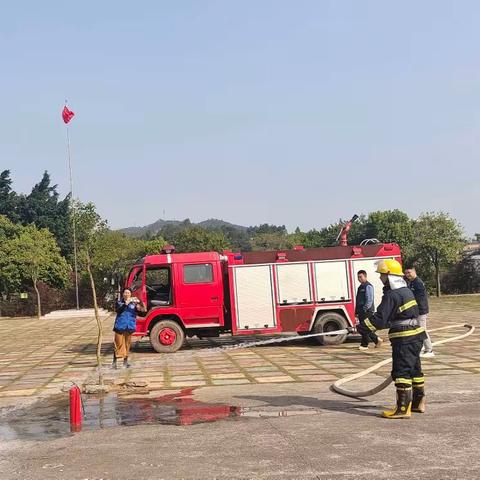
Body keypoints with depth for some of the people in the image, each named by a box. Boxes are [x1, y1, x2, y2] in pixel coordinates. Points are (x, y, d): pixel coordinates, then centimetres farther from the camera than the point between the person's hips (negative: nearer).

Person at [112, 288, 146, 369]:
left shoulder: (134, 303, 3)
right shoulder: (119, 302, 3)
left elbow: (142, 309, -9)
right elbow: (118, 310, -16)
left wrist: (139, 302, -28)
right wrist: (125, 304, -28)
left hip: (130, 327, 2)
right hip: (120, 326, -1)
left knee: (127, 344, 9)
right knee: (118, 344, 0)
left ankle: (125, 361, 19)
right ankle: (114, 362, 6)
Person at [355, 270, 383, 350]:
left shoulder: (368, 286, -11)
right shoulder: (360, 287, 18)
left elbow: (369, 300, -17)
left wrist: (365, 309, -20)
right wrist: (357, 311, 19)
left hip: (367, 311, -10)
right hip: (361, 311, 10)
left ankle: (364, 345, 2)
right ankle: (377, 340, 22)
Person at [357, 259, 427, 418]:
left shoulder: (392, 295, -17)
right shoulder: (406, 291, 13)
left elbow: (379, 319, -21)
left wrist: (360, 328, -15)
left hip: (404, 339, -10)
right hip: (416, 335, 10)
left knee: (401, 372, -7)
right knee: (414, 369, 18)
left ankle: (403, 409, -5)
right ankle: (418, 403, 28)